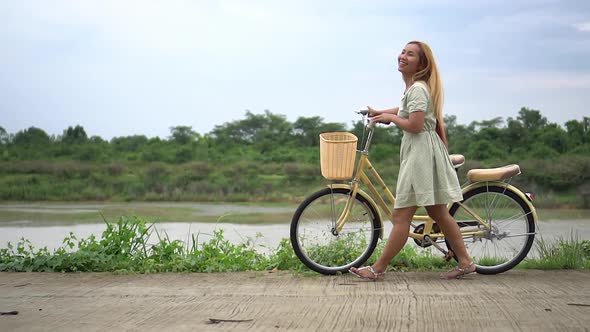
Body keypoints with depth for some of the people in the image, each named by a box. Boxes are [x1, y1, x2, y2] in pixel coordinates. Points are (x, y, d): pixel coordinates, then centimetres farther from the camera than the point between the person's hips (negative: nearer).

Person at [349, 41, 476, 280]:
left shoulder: (418, 89, -15)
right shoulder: (413, 87, 17)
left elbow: (414, 125, -22)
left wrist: (390, 117, -7)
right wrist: (379, 113, 24)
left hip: (421, 153, -11)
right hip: (419, 151, 11)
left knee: (401, 216, -6)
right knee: (439, 214, 14)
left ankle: (378, 269, -2)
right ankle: (465, 263, 18)